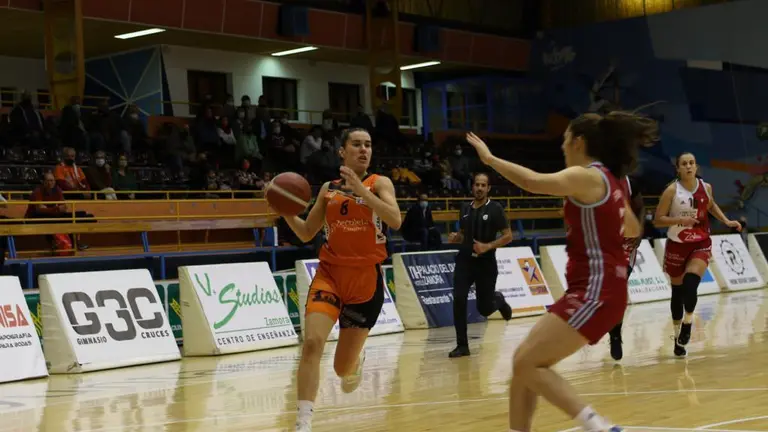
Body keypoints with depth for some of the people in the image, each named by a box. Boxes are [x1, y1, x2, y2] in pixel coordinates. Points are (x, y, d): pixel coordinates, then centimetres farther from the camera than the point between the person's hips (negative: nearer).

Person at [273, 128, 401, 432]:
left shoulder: (379, 183, -1)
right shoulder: (328, 189, 9)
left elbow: (395, 221, -19)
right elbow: (307, 234, 14)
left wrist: (361, 190, -26)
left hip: (366, 279, -2)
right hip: (329, 273, 2)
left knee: (342, 369, 6)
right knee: (312, 342, -23)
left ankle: (356, 359, 46)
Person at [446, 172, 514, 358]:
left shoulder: (495, 209, -6)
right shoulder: (465, 209, 8)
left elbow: (508, 236, -7)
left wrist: (488, 246, -20)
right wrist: (455, 238, -2)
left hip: (486, 264, -3)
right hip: (464, 261, 3)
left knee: (484, 308, 3)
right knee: (458, 300, -14)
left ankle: (498, 300, 41)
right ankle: (462, 345, -5)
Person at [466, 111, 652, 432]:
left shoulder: (586, 176, -11)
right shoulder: (607, 180, 17)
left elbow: (533, 182, -29)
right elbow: (633, 230, 31)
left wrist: (490, 158, -18)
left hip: (595, 291, -10)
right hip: (595, 290, 10)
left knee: (527, 362, -14)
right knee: (525, 362, 8)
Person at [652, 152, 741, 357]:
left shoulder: (706, 187, 0)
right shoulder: (672, 190, -11)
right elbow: (657, 221, -12)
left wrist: (726, 221, 12)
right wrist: (680, 220, -25)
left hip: (701, 244, 1)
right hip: (677, 245, -1)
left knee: (690, 284, -21)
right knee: (677, 291, 8)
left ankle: (687, 324, 0)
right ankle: (678, 333, 24)